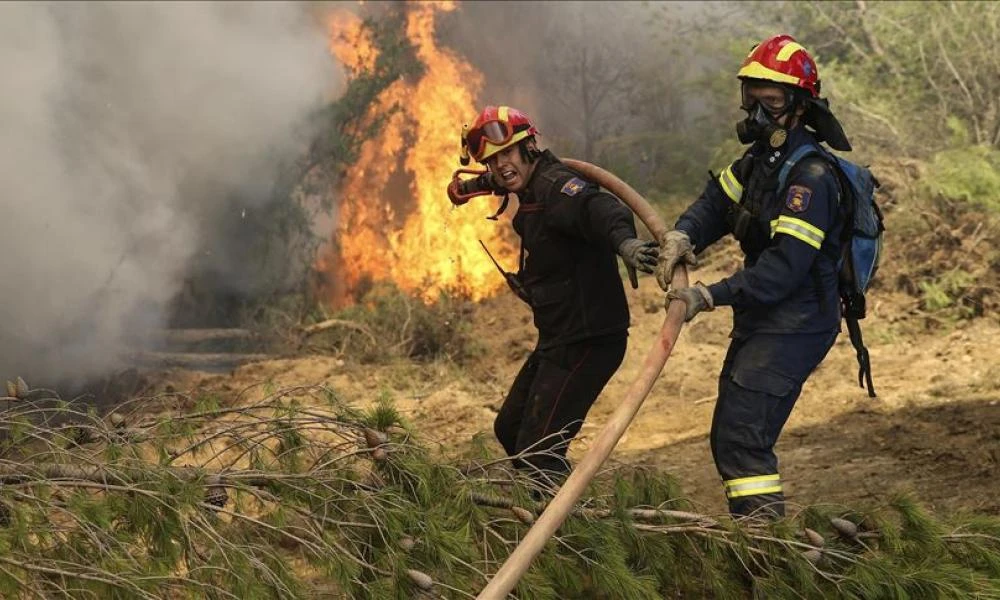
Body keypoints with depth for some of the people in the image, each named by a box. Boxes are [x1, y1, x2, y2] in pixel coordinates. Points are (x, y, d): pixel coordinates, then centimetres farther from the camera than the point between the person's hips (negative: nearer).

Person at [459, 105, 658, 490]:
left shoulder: (556, 187, -19)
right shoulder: (531, 195, 12)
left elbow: (598, 208, -41)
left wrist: (624, 241, -59)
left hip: (587, 342, -11)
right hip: (557, 341, 11)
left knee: (536, 451, -13)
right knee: (509, 429, 23)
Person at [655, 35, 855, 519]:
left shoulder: (811, 176, -21)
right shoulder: (762, 156, 9)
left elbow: (785, 266, -28)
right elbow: (717, 201, 8)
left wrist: (711, 296, -31)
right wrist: (681, 236, -14)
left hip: (793, 327, -10)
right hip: (761, 320, 10)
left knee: (741, 436, -17)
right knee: (728, 437, 16)